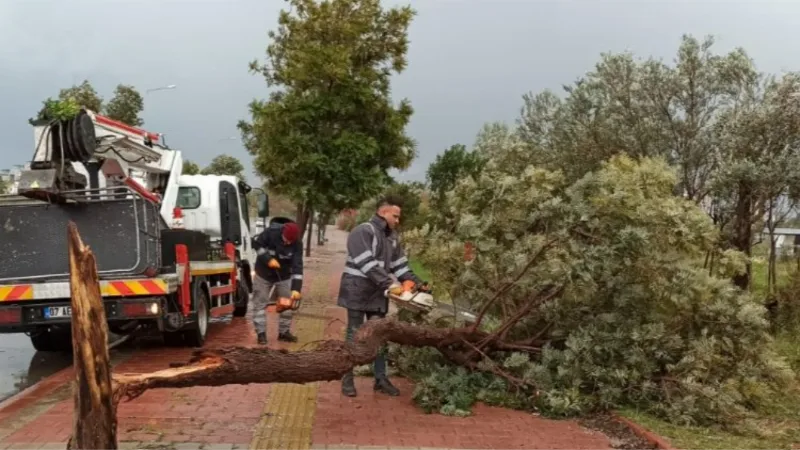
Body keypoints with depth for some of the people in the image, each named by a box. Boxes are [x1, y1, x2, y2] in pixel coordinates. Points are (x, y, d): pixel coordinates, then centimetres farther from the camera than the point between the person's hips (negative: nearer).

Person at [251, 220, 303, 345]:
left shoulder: (297, 244, -23)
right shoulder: (271, 232, -27)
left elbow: (297, 266, -26)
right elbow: (256, 244, -14)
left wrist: (296, 288, -34)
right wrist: (268, 259, -28)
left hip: (284, 276, 2)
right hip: (264, 273, -2)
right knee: (260, 303, -1)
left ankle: (284, 332, 18)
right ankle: (261, 333, 6)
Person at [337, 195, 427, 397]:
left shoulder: (392, 237, 12)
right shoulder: (362, 232, -14)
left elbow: (401, 265, 11)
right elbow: (367, 264, -24)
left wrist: (418, 283, -3)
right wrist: (390, 284, -27)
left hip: (378, 294, 7)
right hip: (358, 291, -7)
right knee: (354, 335, 0)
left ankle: (381, 379, 16)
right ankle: (347, 379, 10)